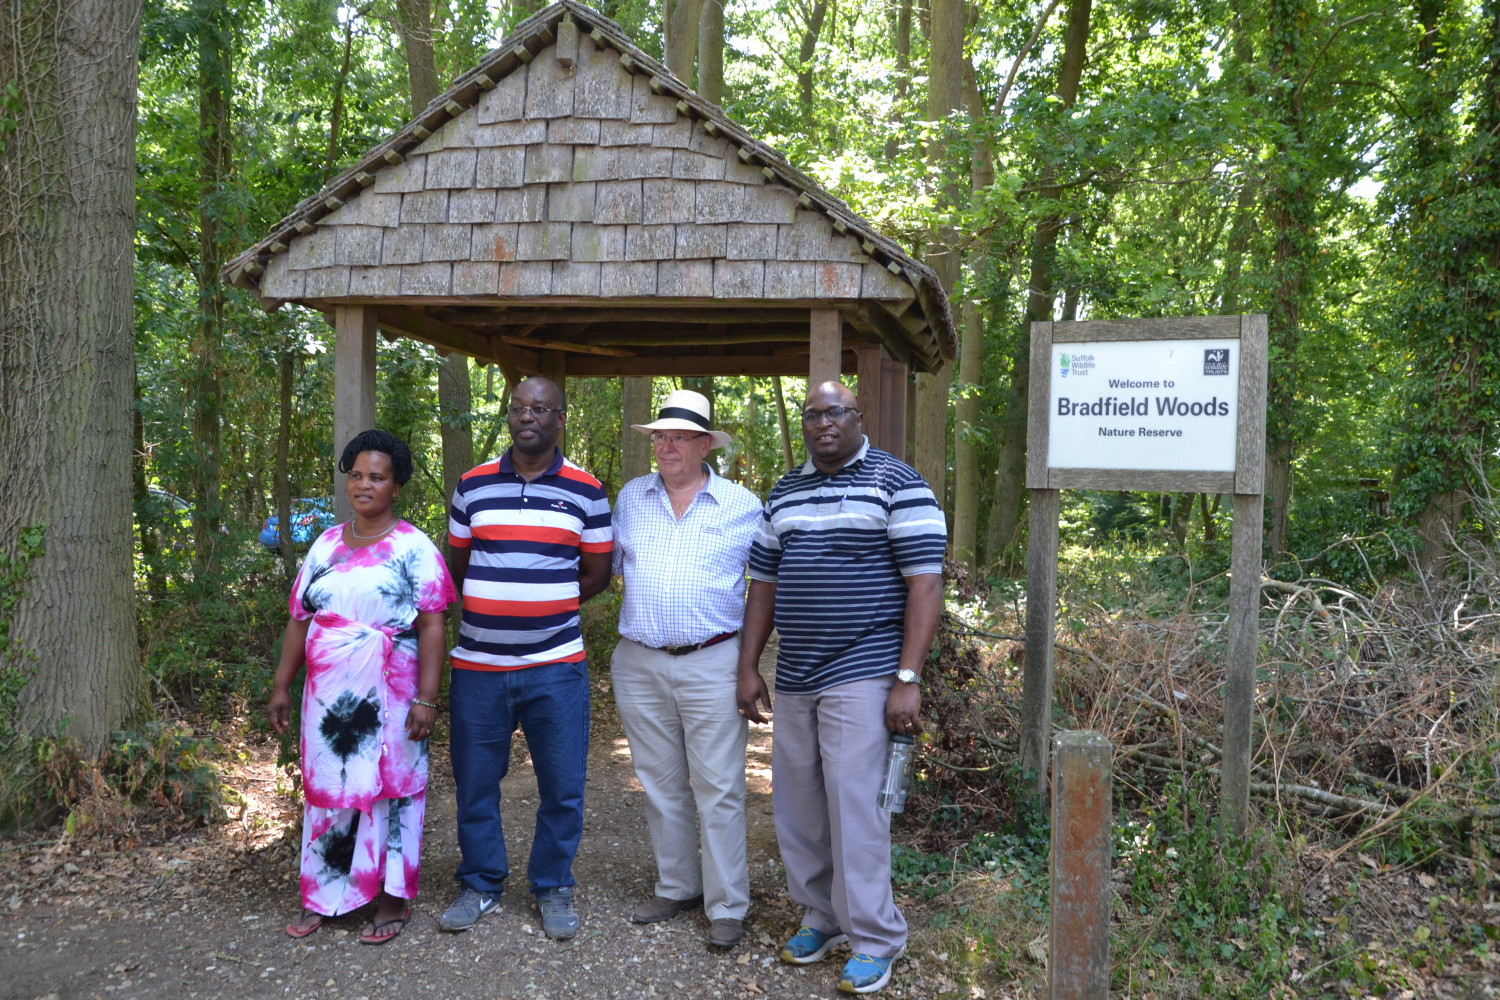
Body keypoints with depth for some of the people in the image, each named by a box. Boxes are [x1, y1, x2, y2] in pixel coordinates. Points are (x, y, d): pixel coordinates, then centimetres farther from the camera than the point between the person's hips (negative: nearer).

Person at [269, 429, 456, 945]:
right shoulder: (325, 546, 11)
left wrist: (427, 698, -17)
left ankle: (393, 901, 17)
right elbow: (299, 620, 14)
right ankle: (323, 897, 26)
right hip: (328, 695, 5)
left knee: (389, 790, 4)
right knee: (328, 788, 12)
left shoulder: (412, 548, -6)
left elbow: (431, 625, -11)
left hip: (388, 697, -5)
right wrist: (281, 686, 11)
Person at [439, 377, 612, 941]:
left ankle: (553, 889, 25)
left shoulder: (586, 491, 1)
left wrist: (539, 601, 2)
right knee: (475, 783, 11)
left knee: (562, 787, 6)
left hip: (555, 667, -1)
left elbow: (597, 574, 5)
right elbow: (458, 568, 13)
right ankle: (480, 886, 29)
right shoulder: (473, 486, 5)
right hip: (477, 666, 2)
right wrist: (497, 609, 3)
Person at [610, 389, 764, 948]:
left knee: (718, 789, -2)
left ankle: (727, 906, 9)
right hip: (639, 665, 4)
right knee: (660, 784, 13)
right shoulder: (630, 498, 10)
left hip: (712, 664, -3)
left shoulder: (742, 505, 1)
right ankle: (676, 887, 28)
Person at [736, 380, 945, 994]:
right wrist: (748, 668, 11)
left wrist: (908, 679, -16)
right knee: (797, 807, 11)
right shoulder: (782, 496, 14)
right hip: (794, 679, 6)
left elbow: (925, 584, -10)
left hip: (861, 678, -6)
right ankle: (820, 918, 29)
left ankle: (874, 941, 11)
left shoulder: (897, 484, -5)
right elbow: (763, 585, 17)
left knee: (854, 810, -5)